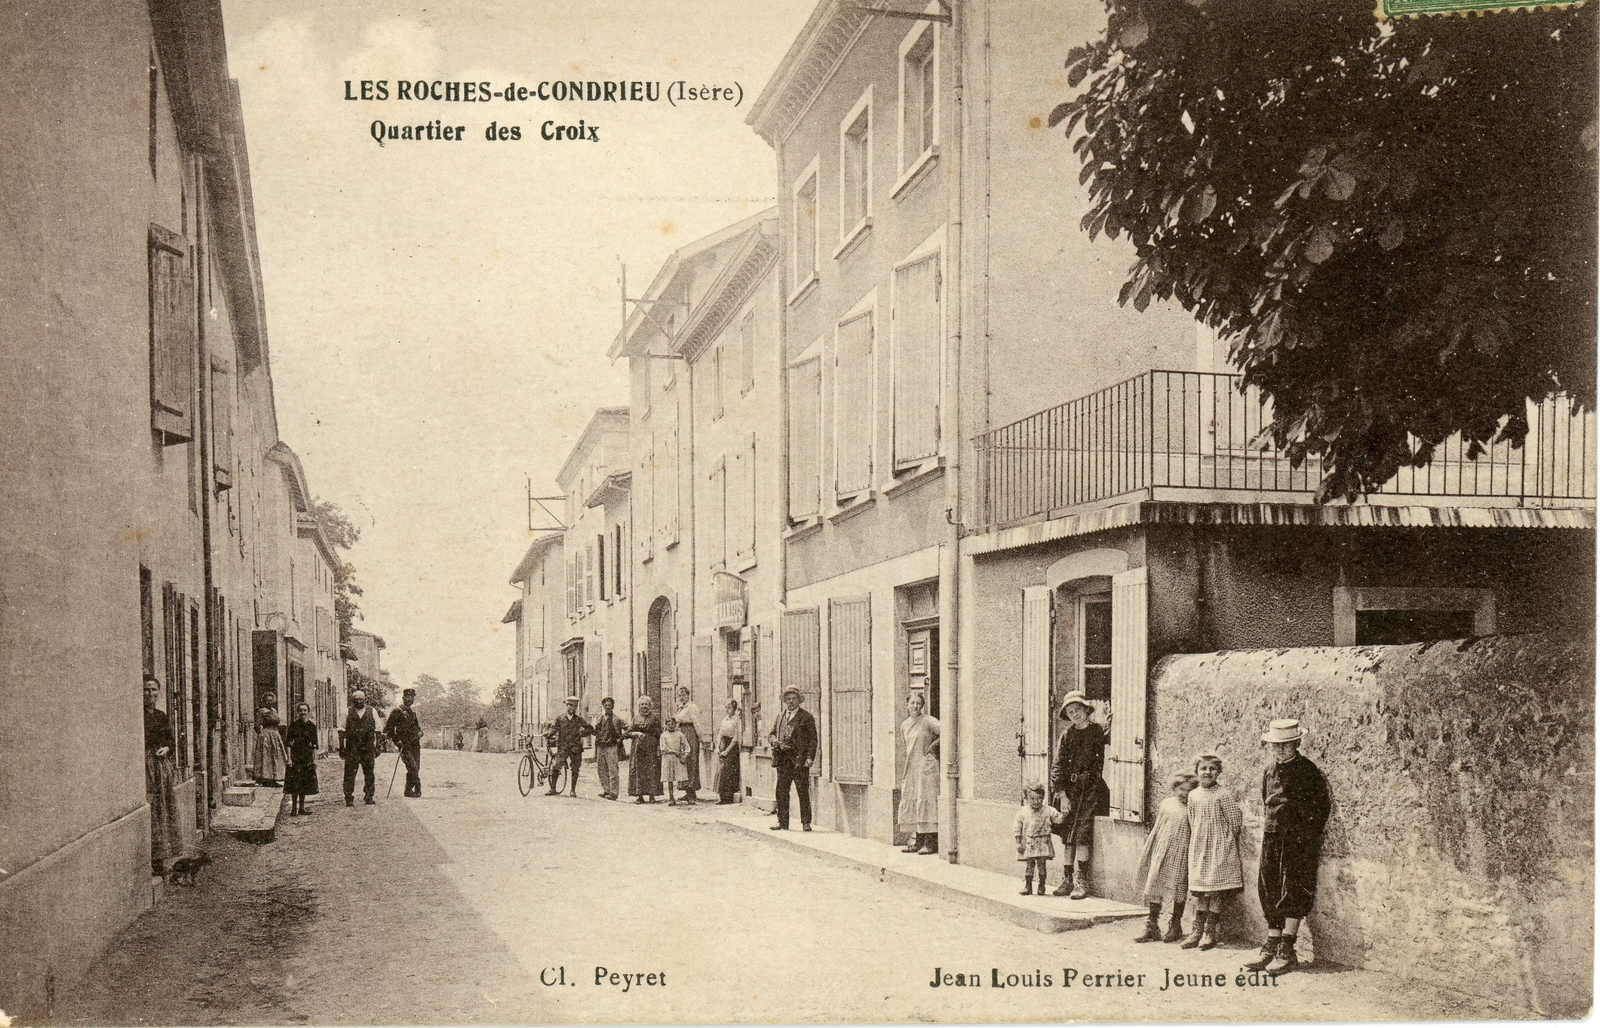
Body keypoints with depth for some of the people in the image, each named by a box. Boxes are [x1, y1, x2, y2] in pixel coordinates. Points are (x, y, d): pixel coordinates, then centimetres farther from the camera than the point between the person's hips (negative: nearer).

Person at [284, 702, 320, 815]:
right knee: (294, 782, -6)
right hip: (295, 756, -3)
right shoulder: (293, 725, 0)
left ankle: (301, 807, 13)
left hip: (308, 757, 3)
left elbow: (315, 744, 9)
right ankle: (294, 807, -2)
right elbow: (289, 743, -2)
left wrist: (315, 759, 4)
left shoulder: (312, 725, 7)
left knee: (305, 783, 6)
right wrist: (289, 758, -9)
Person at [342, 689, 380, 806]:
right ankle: (349, 798, 3)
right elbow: (342, 731, 5)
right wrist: (341, 747, -1)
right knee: (349, 773, -2)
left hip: (368, 748, 1)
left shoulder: (371, 712, 7)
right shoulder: (347, 712, 5)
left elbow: (377, 730, 10)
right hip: (352, 747, -1)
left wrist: (377, 747, 5)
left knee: (369, 773, 5)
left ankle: (369, 797, 15)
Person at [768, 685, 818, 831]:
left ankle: (806, 822, 2)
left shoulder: (806, 716, 1)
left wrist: (810, 757, -12)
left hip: (800, 760, -5)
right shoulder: (780, 716, 17)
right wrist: (773, 740, -3)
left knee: (803, 792, -3)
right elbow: (771, 733, 22)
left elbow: (813, 739, -2)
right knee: (781, 792, 6)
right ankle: (783, 822, 13)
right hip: (783, 760, 5)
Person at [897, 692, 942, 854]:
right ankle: (918, 842, 11)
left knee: (926, 801, -9)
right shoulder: (904, 725, 13)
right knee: (912, 803, 6)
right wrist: (903, 770, 17)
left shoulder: (927, 721, -8)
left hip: (926, 766, -7)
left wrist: (933, 745, -7)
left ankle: (931, 843, -8)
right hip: (911, 768, 7)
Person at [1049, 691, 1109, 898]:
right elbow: (1059, 765, 7)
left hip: (1092, 788, -3)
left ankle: (1081, 881, -7)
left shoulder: (1098, 732, 2)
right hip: (1071, 789, 3)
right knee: (1067, 833, 0)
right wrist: (1062, 794, 0)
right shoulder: (1067, 735, 9)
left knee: (1083, 832, -11)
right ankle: (1067, 879, 7)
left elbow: (1103, 760, 4)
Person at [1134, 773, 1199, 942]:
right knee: (1154, 885, 0)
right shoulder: (1166, 804, 7)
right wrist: (1148, 849, 15)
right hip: (1161, 851, 3)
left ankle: (1175, 927, 17)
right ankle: (1152, 927, 6)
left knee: (1177, 889, 3)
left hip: (1181, 854, -3)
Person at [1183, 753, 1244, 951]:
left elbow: (1236, 819, -6)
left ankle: (1210, 932, 5)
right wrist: (1196, 841, 11)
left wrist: (1227, 839, 2)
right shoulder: (1193, 795, 6)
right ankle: (1197, 930, 11)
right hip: (1199, 848, 5)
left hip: (1219, 848, -4)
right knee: (1200, 890, 6)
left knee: (1216, 890, -2)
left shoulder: (1222, 795, -10)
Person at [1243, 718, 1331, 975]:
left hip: (1299, 839, -6)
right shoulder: (1269, 772, 12)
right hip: (1272, 838, 6)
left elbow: (1323, 807, -2)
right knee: (1269, 890, 5)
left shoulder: (1310, 771, -5)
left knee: (1293, 890, -7)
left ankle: (1287, 952, -5)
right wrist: (1268, 830, 14)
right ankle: (1271, 948, 11)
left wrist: (1308, 836, -5)